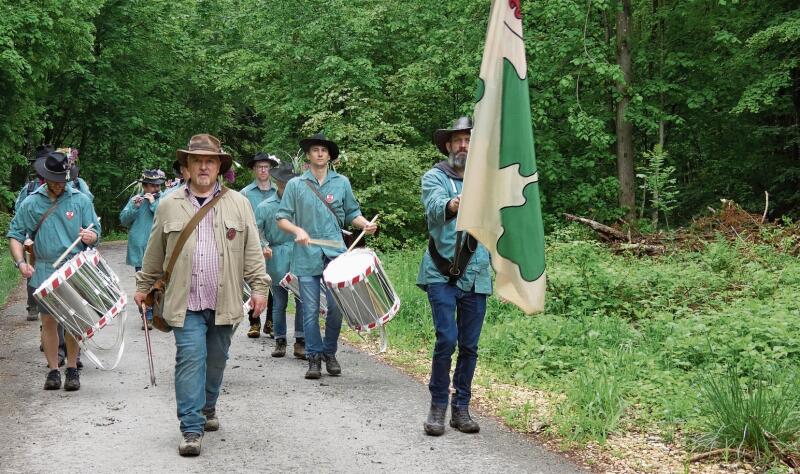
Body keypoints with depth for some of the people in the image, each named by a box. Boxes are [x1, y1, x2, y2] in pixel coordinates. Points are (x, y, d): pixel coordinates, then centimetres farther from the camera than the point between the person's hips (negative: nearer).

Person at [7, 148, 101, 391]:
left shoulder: (81, 200, -1)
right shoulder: (31, 203, 1)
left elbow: (95, 232, 3)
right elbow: (15, 235, 4)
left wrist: (89, 236, -22)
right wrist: (20, 262, -11)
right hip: (44, 273, 1)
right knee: (48, 321, 3)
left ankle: (72, 369, 14)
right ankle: (53, 370, 13)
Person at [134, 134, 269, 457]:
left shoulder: (238, 204, 5)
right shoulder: (169, 205, 5)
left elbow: (252, 251, 4)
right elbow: (154, 252, 12)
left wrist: (259, 287, -2)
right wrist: (143, 286, 17)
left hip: (224, 302, 2)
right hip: (186, 303, -1)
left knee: (216, 361, 13)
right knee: (190, 360, -9)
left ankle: (207, 408, 35)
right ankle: (191, 429, -8)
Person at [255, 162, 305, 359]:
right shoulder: (265, 207, 5)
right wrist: (263, 246, -14)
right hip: (277, 259, 0)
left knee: (303, 301, -5)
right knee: (279, 303, 6)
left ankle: (300, 342, 3)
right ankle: (280, 341, 17)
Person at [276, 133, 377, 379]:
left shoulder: (341, 183, 10)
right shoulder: (295, 185, 6)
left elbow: (352, 213, 16)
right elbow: (282, 218, 5)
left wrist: (365, 224, -5)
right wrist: (298, 230, -14)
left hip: (335, 254, 1)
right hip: (307, 255, -1)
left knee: (336, 307, -3)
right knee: (310, 311, 0)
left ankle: (330, 352, 17)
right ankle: (314, 357, 11)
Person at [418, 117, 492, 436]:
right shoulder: (435, 177, -1)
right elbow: (434, 206, -22)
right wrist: (451, 205, -45)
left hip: (475, 276, 4)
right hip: (442, 274, -3)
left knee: (469, 346, 7)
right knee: (446, 339, -13)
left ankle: (461, 408, 19)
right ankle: (438, 406, 4)